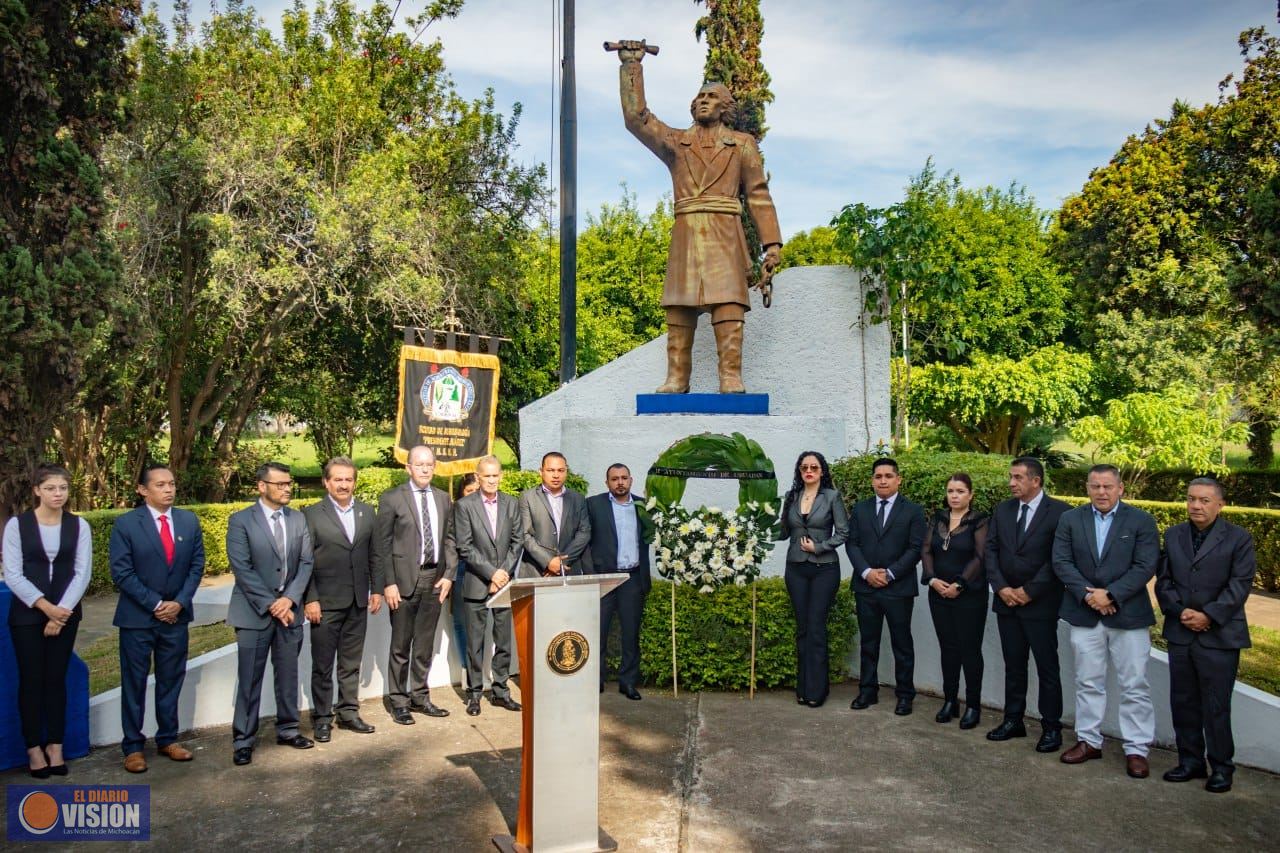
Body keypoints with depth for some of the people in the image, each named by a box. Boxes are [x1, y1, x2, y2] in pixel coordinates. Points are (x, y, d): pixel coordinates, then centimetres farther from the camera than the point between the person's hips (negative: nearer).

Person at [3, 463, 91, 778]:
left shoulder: (79, 525, 0)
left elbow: (82, 573, -3)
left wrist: (61, 610, -11)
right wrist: (45, 607, -15)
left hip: (66, 613, 1)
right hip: (27, 614, -1)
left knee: (56, 679, 7)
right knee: (31, 680, 3)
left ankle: (55, 746, 15)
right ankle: (34, 748, 14)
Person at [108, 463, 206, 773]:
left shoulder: (189, 521, 3)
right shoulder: (126, 524, -8)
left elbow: (196, 565, 4)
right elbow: (121, 573, -11)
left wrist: (180, 602, -8)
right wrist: (155, 604, -14)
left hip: (176, 615, 3)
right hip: (137, 617, -3)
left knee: (172, 680, 11)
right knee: (134, 682, 6)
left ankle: (168, 739, 24)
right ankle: (133, 746, 17)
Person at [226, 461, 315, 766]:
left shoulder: (298, 520, 7)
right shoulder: (240, 521, -6)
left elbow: (306, 563, 4)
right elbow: (242, 569, -12)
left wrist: (289, 599, -10)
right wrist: (271, 605, -15)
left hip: (288, 609, 4)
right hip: (254, 612, -4)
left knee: (288, 675, 12)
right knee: (249, 679, 2)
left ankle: (287, 730, 25)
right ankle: (243, 740, 14)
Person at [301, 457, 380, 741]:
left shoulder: (367, 512, 8)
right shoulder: (312, 514, -4)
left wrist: (377, 589, 6)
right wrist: (310, 599, -11)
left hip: (358, 601, 4)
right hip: (325, 602, -4)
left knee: (351, 663, 13)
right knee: (322, 665, 6)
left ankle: (349, 712, 24)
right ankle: (322, 717, 18)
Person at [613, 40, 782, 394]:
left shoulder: (742, 144, 16)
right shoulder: (676, 142, 20)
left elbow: (759, 194, 10)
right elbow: (636, 115, 11)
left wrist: (772, 242, 1)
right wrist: (631, 66, 11)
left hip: (724, 237, -2)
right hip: (685, 235, 2)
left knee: (728, 305, -12)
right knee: (679, 307, -4)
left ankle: (731, 378, -14)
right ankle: (676, 378, -2)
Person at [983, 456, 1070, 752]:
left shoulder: (1059, 512, -8)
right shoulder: (1002, 510, 8)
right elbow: (991, 551, 6)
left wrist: (1030, 591, -13)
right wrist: (1001, 588, -6)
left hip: (1040, 604, -5)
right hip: (1007, 601, 5)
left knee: (1047, 667, 4)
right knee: (1013, 665, 13)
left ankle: (1051, 727, 15)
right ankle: (1013, 720, 23)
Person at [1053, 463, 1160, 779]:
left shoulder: (1141, 521, -2)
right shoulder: (1070, 519, 4)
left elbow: (1145, 566, -9)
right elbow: (1061, 562, -2)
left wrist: (1110, 595, -16)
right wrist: (1088, 595, -13)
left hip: (1128, 615, -2)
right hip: (1084, 614, 2)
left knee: (1134, 685, 3)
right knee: (1088, 682, 11)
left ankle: (1137, 749, 13)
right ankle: (1089, 741, 23)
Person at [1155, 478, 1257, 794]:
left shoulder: (1238, 539, -2)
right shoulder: (1173, 535, 10)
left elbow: (1240, 584, -8)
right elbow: (1163, 580, 8)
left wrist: (1208, 616, -16)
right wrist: (1181, 611, -8)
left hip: (1219, 636, -4)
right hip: (1180, 634, 4)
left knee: (1216, 706, 2)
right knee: (1183, 702, 10)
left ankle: (1221, 767, 17)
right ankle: (1190, 762, 23)